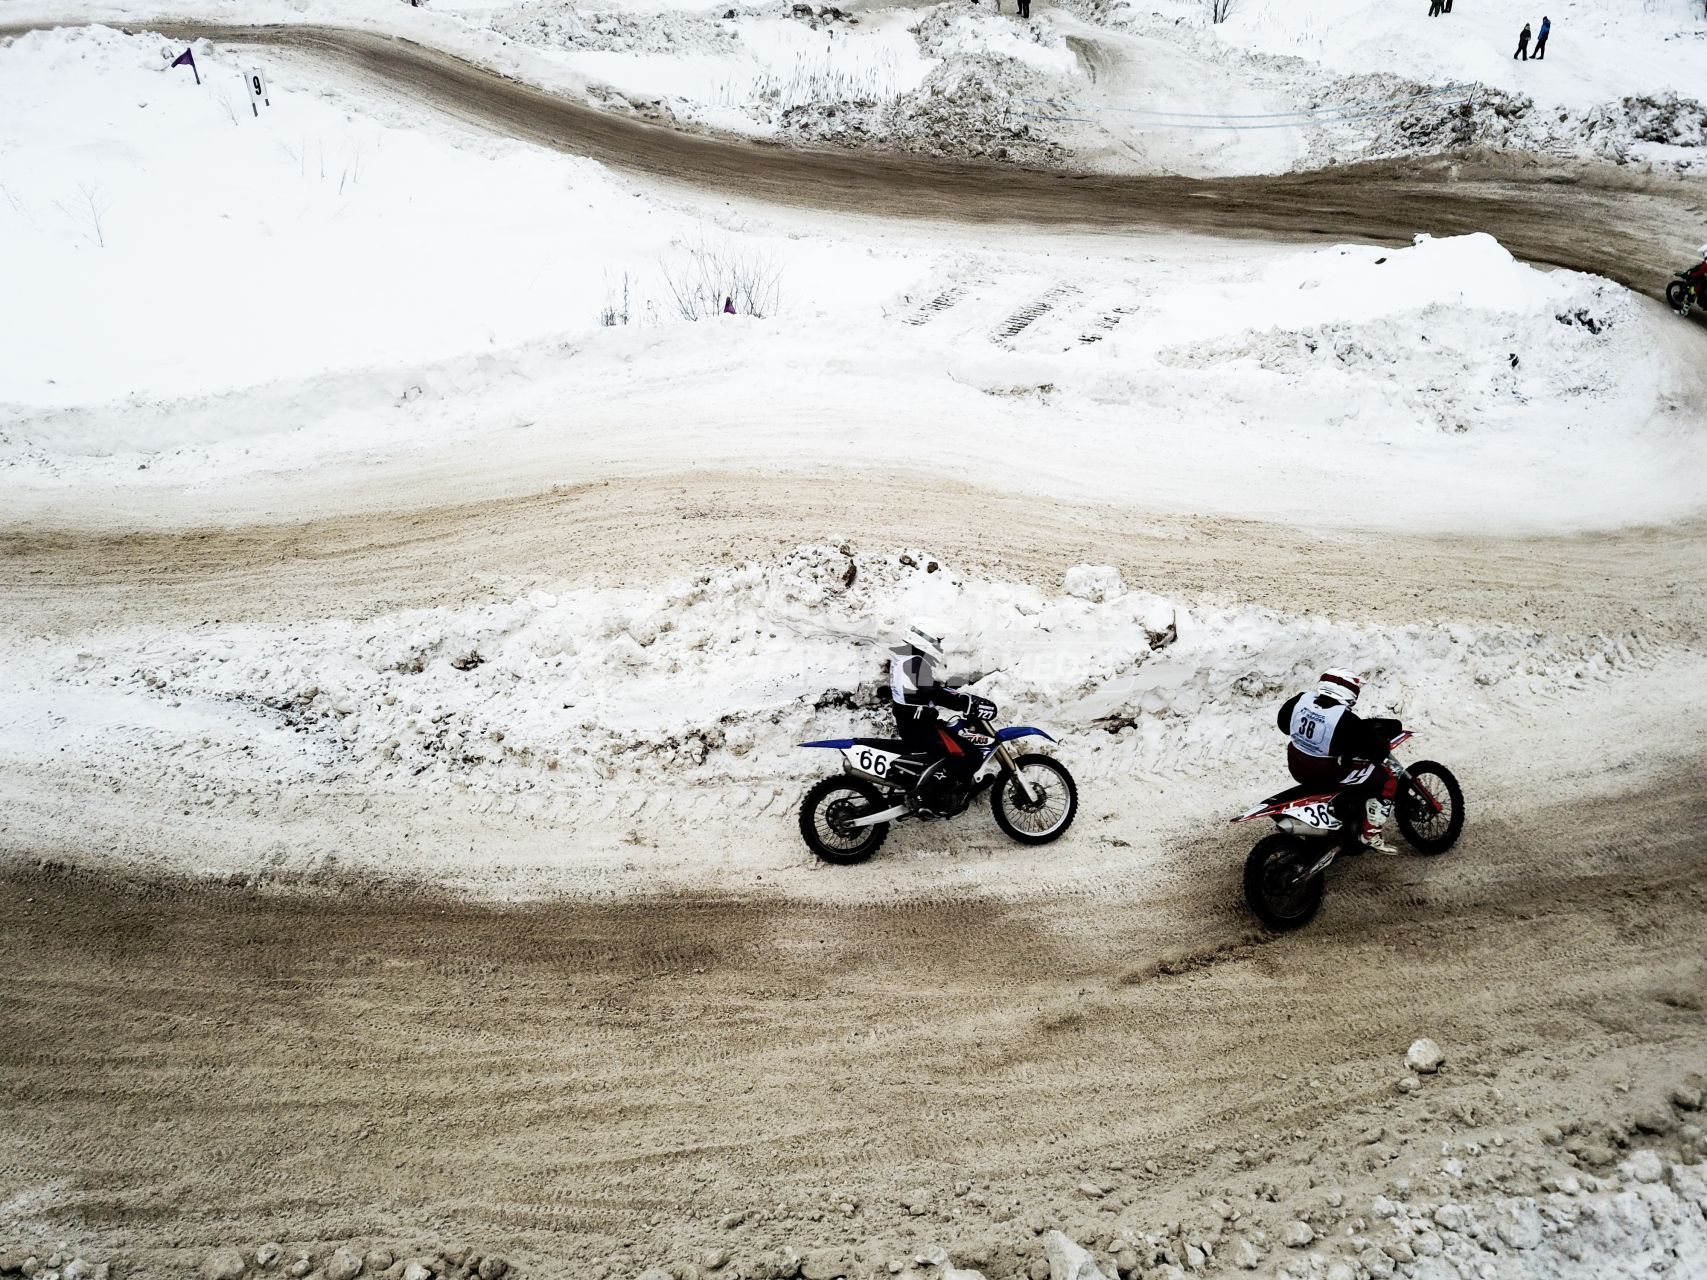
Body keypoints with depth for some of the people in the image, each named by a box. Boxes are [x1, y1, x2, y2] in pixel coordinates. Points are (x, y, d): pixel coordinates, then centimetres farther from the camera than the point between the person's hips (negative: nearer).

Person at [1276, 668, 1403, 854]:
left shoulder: (1301, 699, -7)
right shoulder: (1345, 720, -24)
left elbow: (1283, 722, 12)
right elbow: (1377, 751, -18)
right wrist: (1380, 733, 1)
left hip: (1297, 766, 7)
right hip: (1328, 774, -7)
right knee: (1387, 781, 2)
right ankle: (1370, 835, 7)